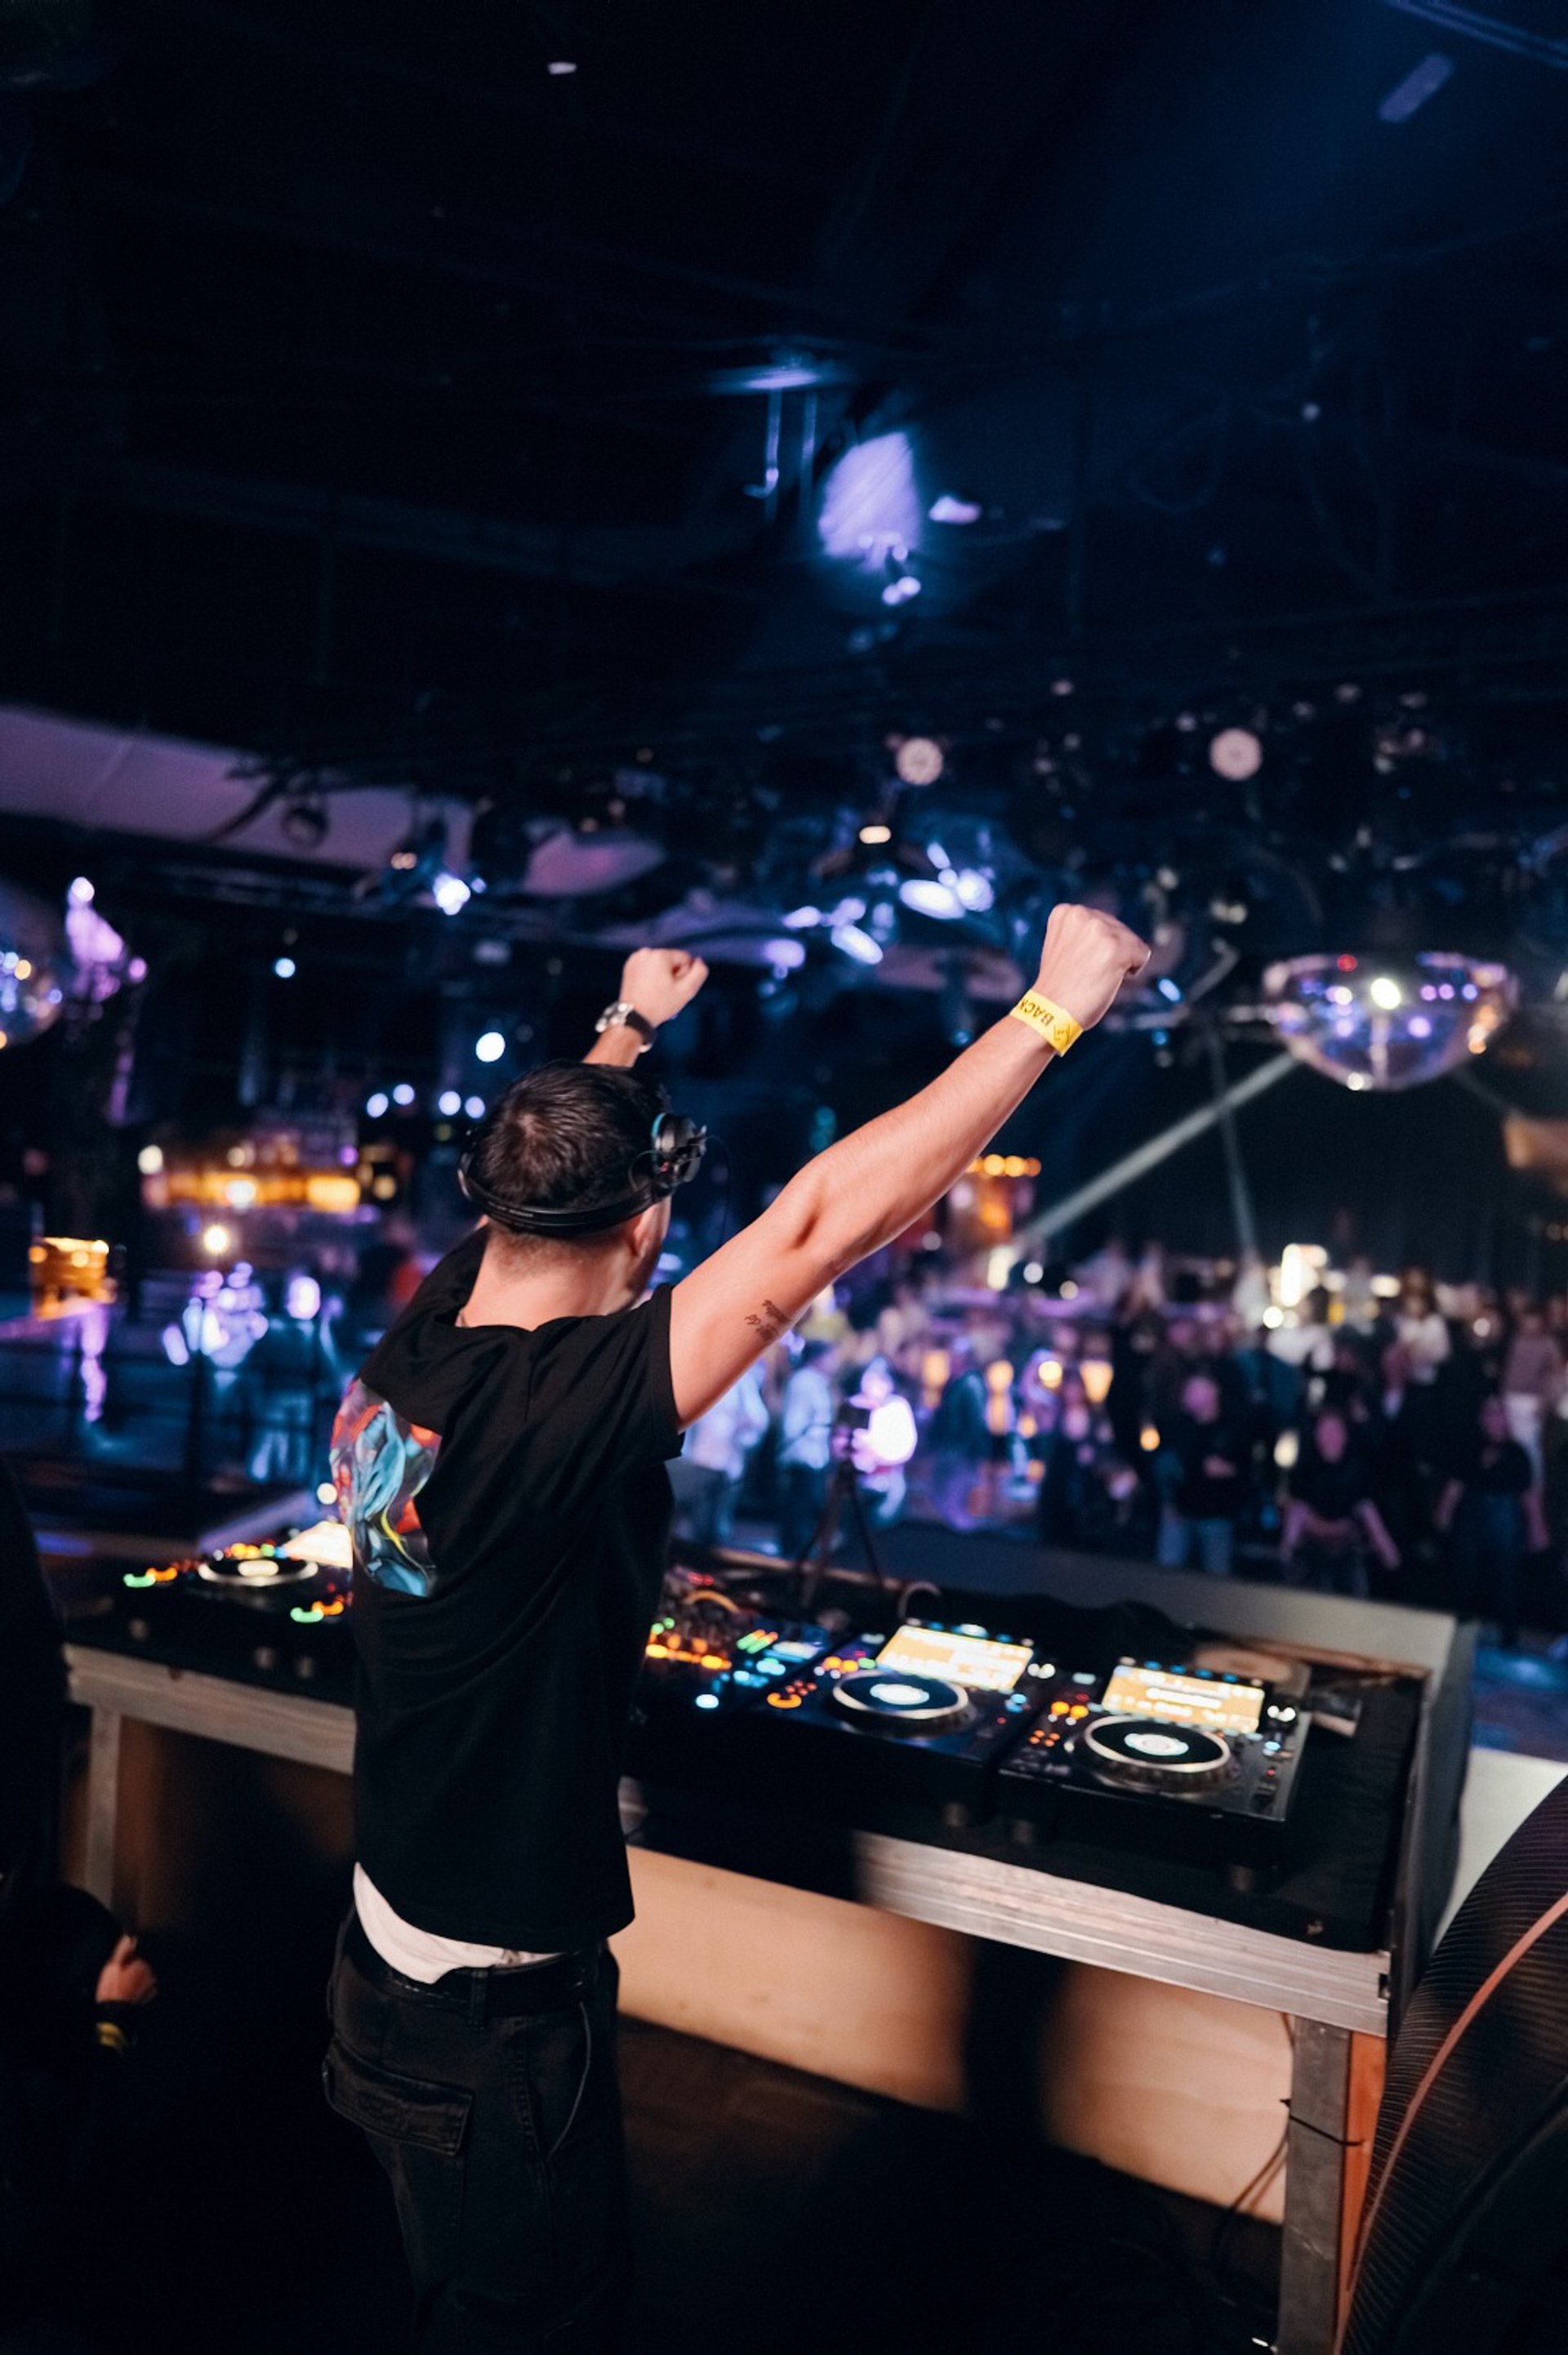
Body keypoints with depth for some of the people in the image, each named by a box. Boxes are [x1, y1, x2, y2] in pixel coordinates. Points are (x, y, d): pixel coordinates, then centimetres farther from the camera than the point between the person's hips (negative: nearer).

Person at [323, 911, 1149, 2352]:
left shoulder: (411, 1352, -9)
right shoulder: (554, 1414, -32)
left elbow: (540, 1169, 9)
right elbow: (827, 1217, -35)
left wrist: (628, 1029, 25)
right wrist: (1054, 1008, -28)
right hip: (497, 2022, -7)